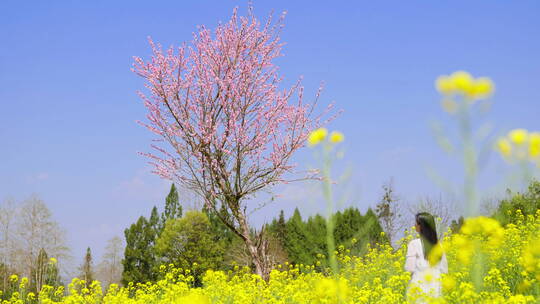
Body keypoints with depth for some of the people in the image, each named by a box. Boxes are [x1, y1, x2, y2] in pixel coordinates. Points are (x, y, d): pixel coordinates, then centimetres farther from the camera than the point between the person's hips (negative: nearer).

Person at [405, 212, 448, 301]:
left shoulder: (414, 244, -8)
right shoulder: (438, 245, 8)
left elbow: (409, 268, -13)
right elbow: (444, 269, 9)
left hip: (419, 288, -5)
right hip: (435, 287, 5)